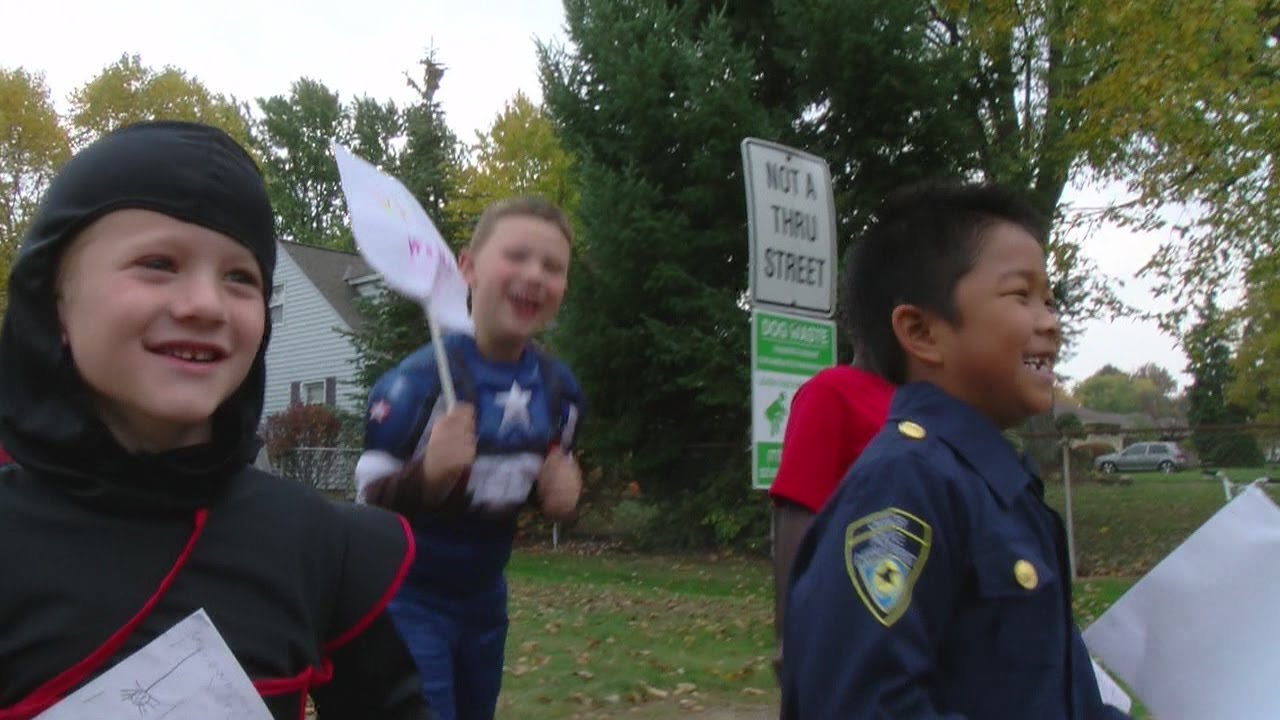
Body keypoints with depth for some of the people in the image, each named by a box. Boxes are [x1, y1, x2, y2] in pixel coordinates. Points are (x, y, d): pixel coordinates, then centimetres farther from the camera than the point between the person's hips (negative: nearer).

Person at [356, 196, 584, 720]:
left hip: (484, 596, 7)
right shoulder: (418, 381, -24)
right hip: (407, 598, -6)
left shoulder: (560, 389, -5)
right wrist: (427, 475, -39)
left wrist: (561, 495, -12)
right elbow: (370, 504, -19)